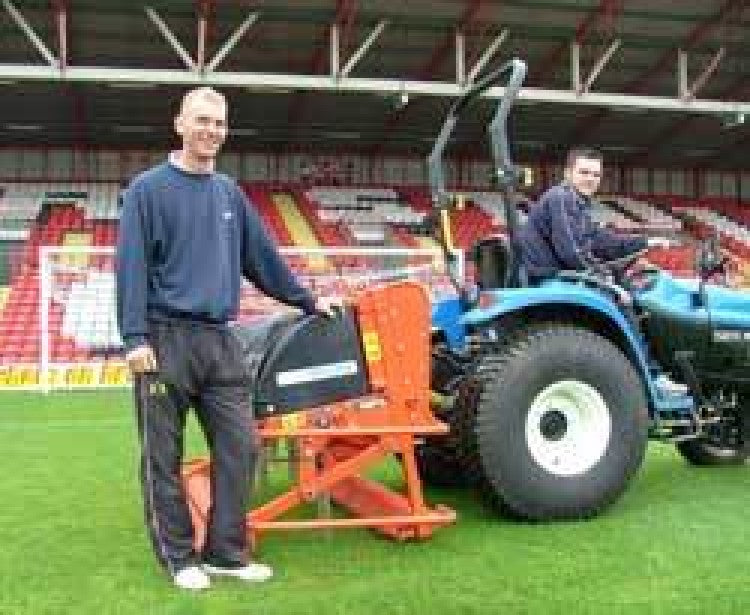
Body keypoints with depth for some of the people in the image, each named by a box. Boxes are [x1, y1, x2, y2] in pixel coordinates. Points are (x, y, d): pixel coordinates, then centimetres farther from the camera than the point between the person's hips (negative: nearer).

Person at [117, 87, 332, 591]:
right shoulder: (149, 188, -2)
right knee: (164, 456, 3)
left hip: (220, 341, 5)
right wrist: (135, 337, -16)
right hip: (166, 339, -5)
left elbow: (262, 257, 21)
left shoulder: (229, 193, 14)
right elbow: (132, 266, -8)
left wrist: (308, 301, 23)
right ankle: (179, 557, 16)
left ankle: (227, 552, 14)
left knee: (239, 446, 2)